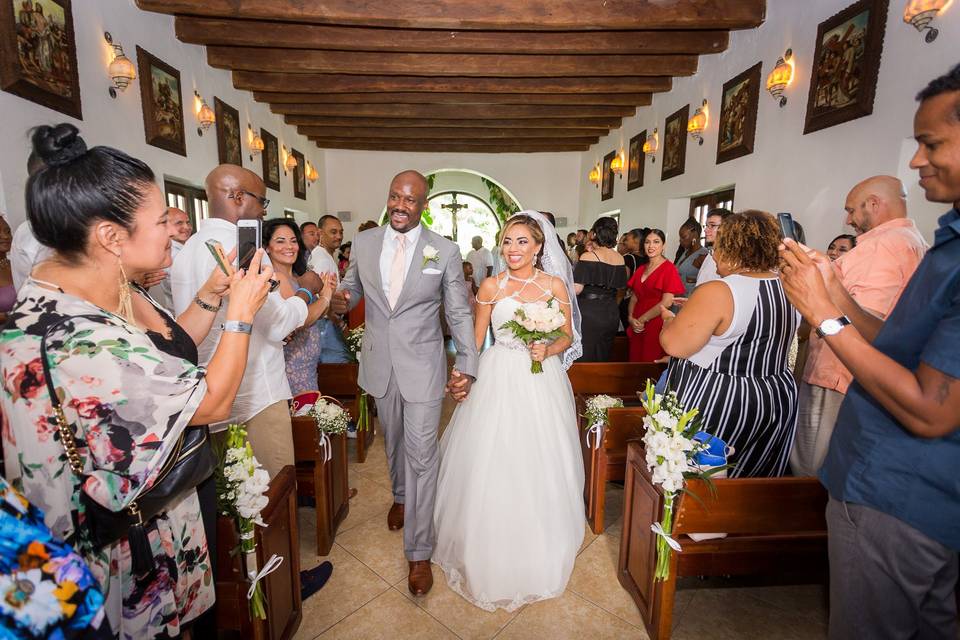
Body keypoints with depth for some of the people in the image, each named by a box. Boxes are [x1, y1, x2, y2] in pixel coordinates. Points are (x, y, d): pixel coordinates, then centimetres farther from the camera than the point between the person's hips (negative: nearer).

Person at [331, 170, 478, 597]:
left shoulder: (445, 252, -9)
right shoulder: (363, 242, 0)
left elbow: (459, 314, -5)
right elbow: (351, 287, 12)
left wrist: (467, 366, -15)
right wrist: (339, 301, -13)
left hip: (423, 367, -3)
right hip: (379, 365, 4)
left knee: (422, 456, 1)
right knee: (393, 441, 23)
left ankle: (419, 552, 18)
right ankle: (401, 496, 53)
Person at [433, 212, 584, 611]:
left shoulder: (555, 285, 0)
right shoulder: (491, 286, -1)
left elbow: (567, 337, 4)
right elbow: (476, 339, 5)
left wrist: (548, 350, -16)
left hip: (541, 382, 1)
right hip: (498, 380, 0)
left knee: (539, 467, 11)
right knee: (492, 465, 7)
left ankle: (537, 556, 38)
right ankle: (492, 555, 32)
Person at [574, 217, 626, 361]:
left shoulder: (588, 256, -14)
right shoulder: (619, 258, 4)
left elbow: (576, 289, -17)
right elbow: (620, 287, 13)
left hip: (589, 314, -6)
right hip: (612, 315, 6)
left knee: (585, 359, 4)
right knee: (603, 357, 17)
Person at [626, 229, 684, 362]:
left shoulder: (669, 268, -6)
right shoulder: (641, 269, 14)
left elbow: (667, 302, -14)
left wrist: (642, 319, -9)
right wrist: (631, 318, -3)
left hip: (656, 327, -6)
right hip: (637, 327, 6)